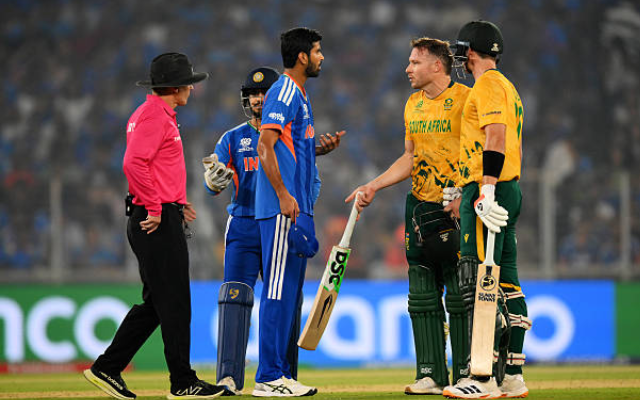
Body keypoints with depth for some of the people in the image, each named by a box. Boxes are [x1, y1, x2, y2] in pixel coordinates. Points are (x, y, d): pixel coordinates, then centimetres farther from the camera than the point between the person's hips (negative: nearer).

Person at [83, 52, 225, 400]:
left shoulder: (159, 114, 21)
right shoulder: (154, 115, -12)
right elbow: (134, 163, -23)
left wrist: (176, 204, 19)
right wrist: (155, 208, -21)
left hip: (159, 217, 11)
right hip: (157, 221, -11)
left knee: (156, 302, 12)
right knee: (174, 302, -7)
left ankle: (107, 369, 14)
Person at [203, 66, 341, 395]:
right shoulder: (233, 139, 10)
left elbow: (312, 185, 1)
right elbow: (214, 184, 0)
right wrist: (214, 179, -23)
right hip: (244, 228, 0)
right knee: (235, 297, -12)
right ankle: (229, 377, -16)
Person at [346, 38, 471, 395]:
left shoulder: (464, 99, -9)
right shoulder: (413, 105, 15)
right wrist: (373, 187, 13)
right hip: (420, 205, 8)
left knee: (460, 295, -4)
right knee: (423, 296, 6)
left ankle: (465, 374, 0)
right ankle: (432, 375, 10)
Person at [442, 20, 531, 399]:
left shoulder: (488, 85, -9)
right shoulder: (508, 87, 22)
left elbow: (495, 139, -21)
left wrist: (485, 192, -28)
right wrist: (467, 194, 29)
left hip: (490, 193, -10)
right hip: (510, 191, 10)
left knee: (478, 283, -12)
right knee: (506, 282, 9)